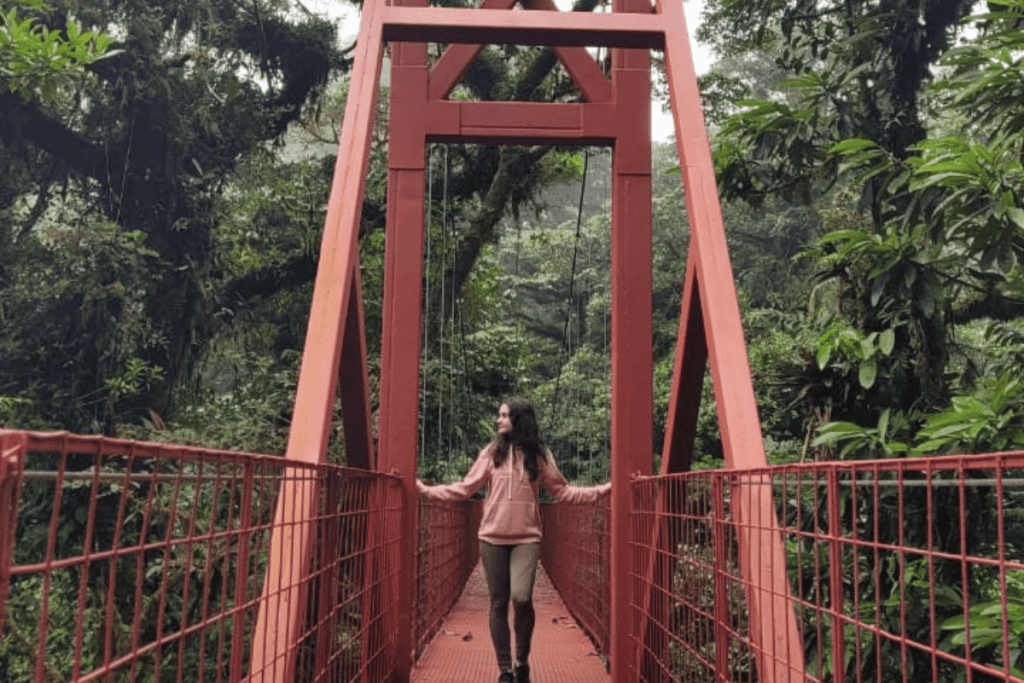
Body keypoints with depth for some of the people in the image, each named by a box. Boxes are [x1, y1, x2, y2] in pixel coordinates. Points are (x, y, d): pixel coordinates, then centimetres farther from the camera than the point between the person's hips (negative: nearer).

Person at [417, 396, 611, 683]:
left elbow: (562, 491, 6)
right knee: (499, 603, 4)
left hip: (526, 538, -1)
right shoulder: (491, 452, 3)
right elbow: (465, 488, 3)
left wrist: (603, 489, 0)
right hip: (492, 538, 1)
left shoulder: (539, 454, 4)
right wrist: (426, 489, -5)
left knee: (522, 598, -17)